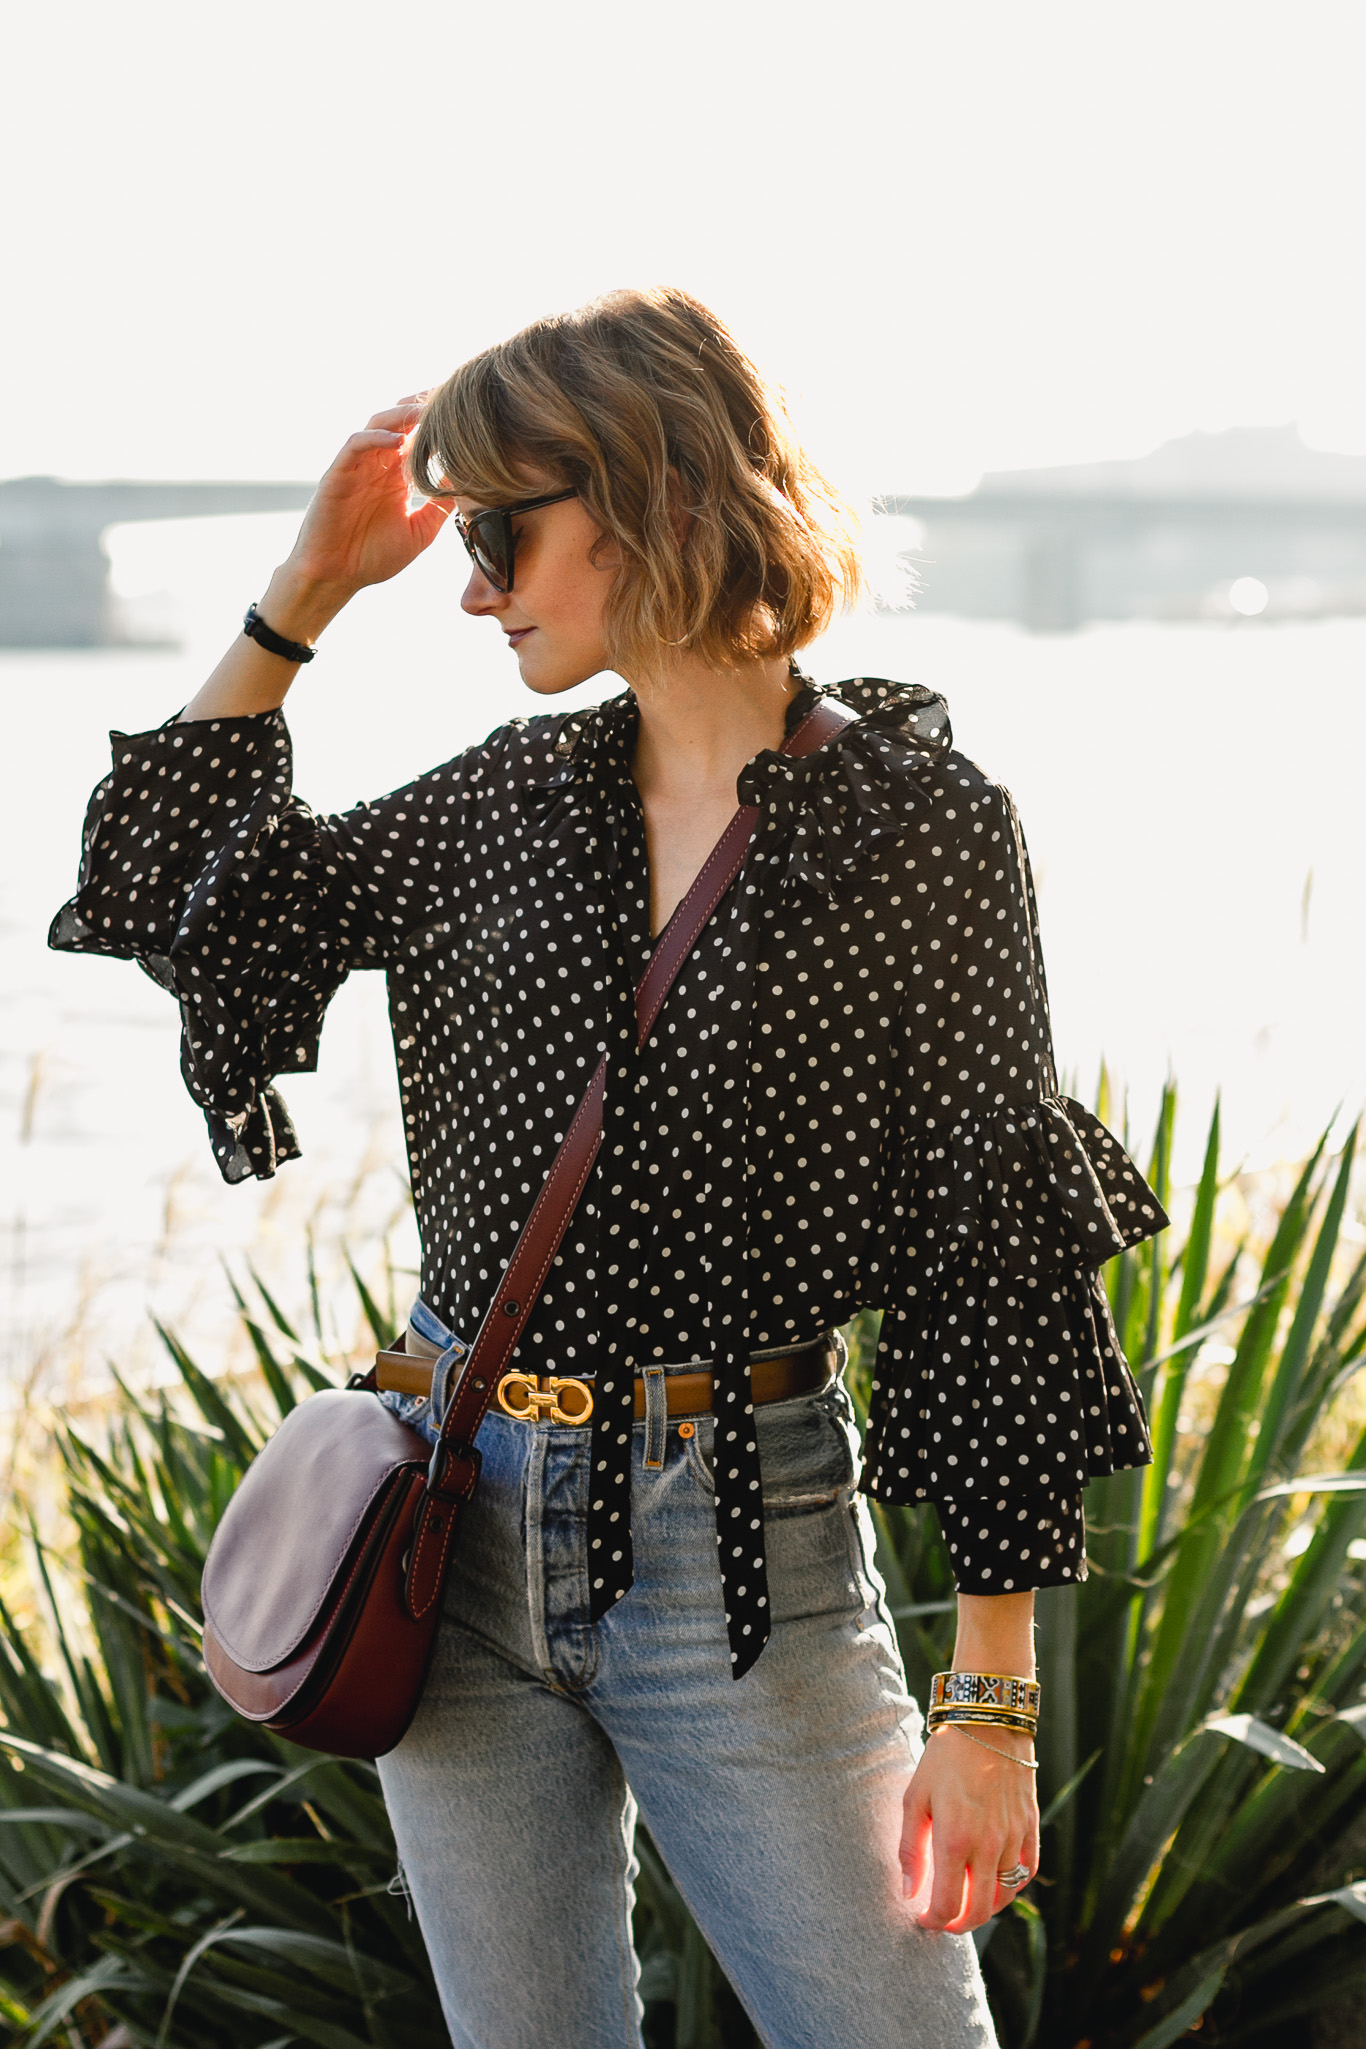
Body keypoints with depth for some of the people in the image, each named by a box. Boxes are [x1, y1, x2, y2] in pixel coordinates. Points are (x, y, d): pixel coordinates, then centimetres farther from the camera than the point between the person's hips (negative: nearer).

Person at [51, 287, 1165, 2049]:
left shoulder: (923, 823, -8)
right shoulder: (509, 801, 6)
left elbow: (997, 1263, -8)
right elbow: (160, 887, 15)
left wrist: (992, 1702, -11)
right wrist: (308, 588, 6)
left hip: (741, 1547, -4)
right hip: (454, 1520, 5)